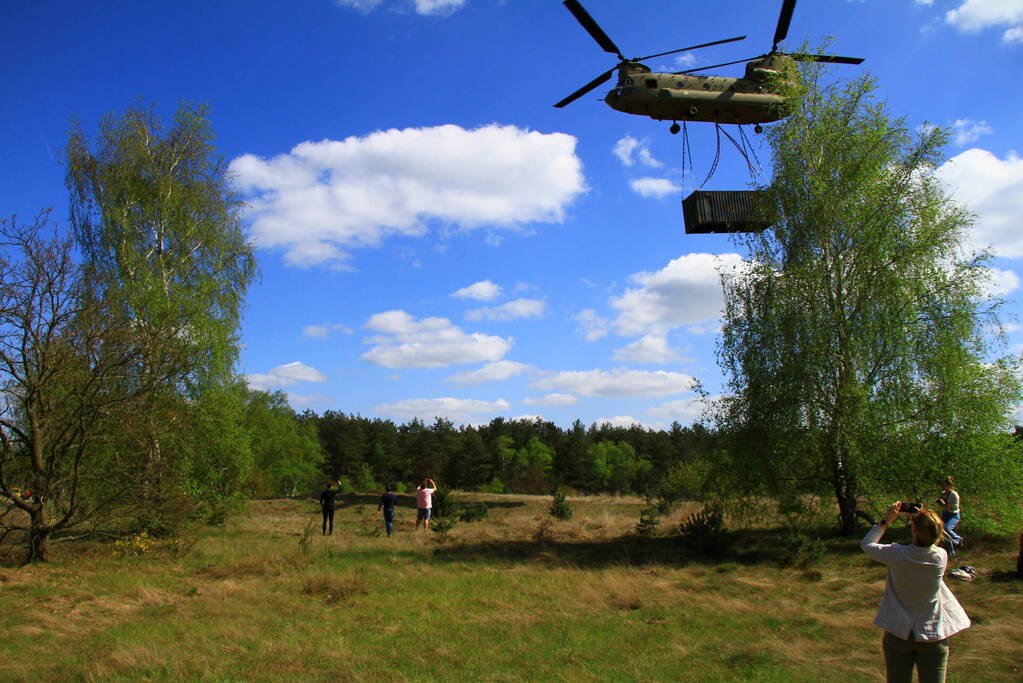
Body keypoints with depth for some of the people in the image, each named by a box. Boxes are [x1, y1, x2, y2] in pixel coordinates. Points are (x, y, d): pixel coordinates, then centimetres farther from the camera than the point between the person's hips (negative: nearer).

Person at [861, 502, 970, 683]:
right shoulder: (941, 556, -14)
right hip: (933, 635, 1)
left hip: (899, 633, -1)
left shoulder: (897, 554, -21)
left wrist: (886, 520, 2)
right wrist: (921, 518, 4)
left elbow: (867, 544, -2)